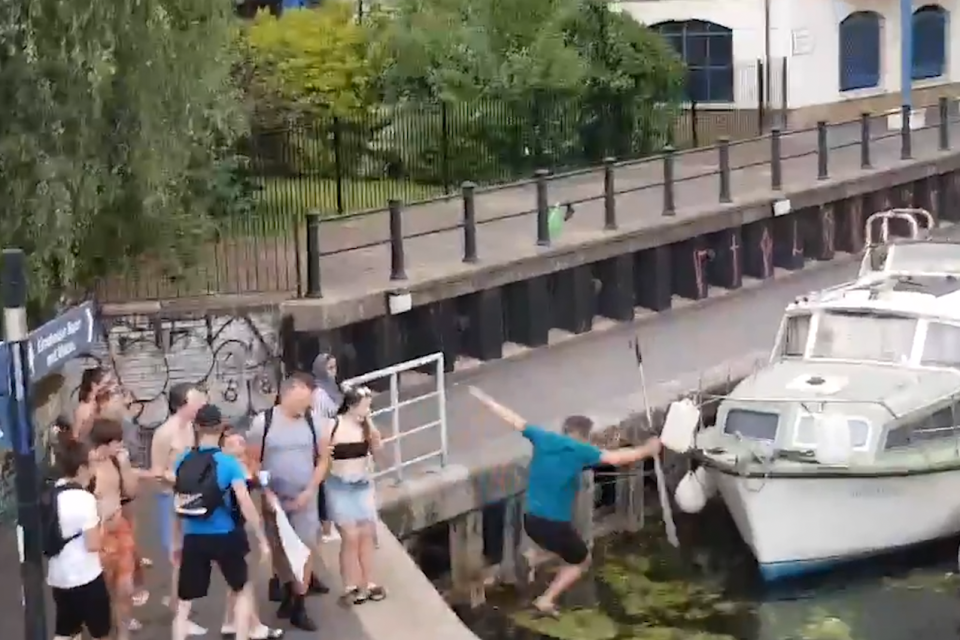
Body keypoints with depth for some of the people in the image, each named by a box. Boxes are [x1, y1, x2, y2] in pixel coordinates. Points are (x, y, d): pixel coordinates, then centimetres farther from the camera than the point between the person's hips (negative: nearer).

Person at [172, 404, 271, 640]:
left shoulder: (182, 461, 1)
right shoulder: (229, 463, -10)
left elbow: (178, 505, 9)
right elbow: (245, 504, -15)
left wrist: (177, 542, 19)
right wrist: (263, 540, -9)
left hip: (193, 539, 2)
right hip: (225, 537, -2)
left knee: (184, 602, 9)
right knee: (242, 589, 21)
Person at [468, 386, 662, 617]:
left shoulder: (543, 438, 1)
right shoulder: (580, 451, -11)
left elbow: (512, 419, 5)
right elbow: (615, 458, -15)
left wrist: (484, 398, 15)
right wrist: (646, 450, 0)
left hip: (531, 519, 7)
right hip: (555, 524, -7)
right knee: (582, 561, 20)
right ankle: (546, 600, 12)